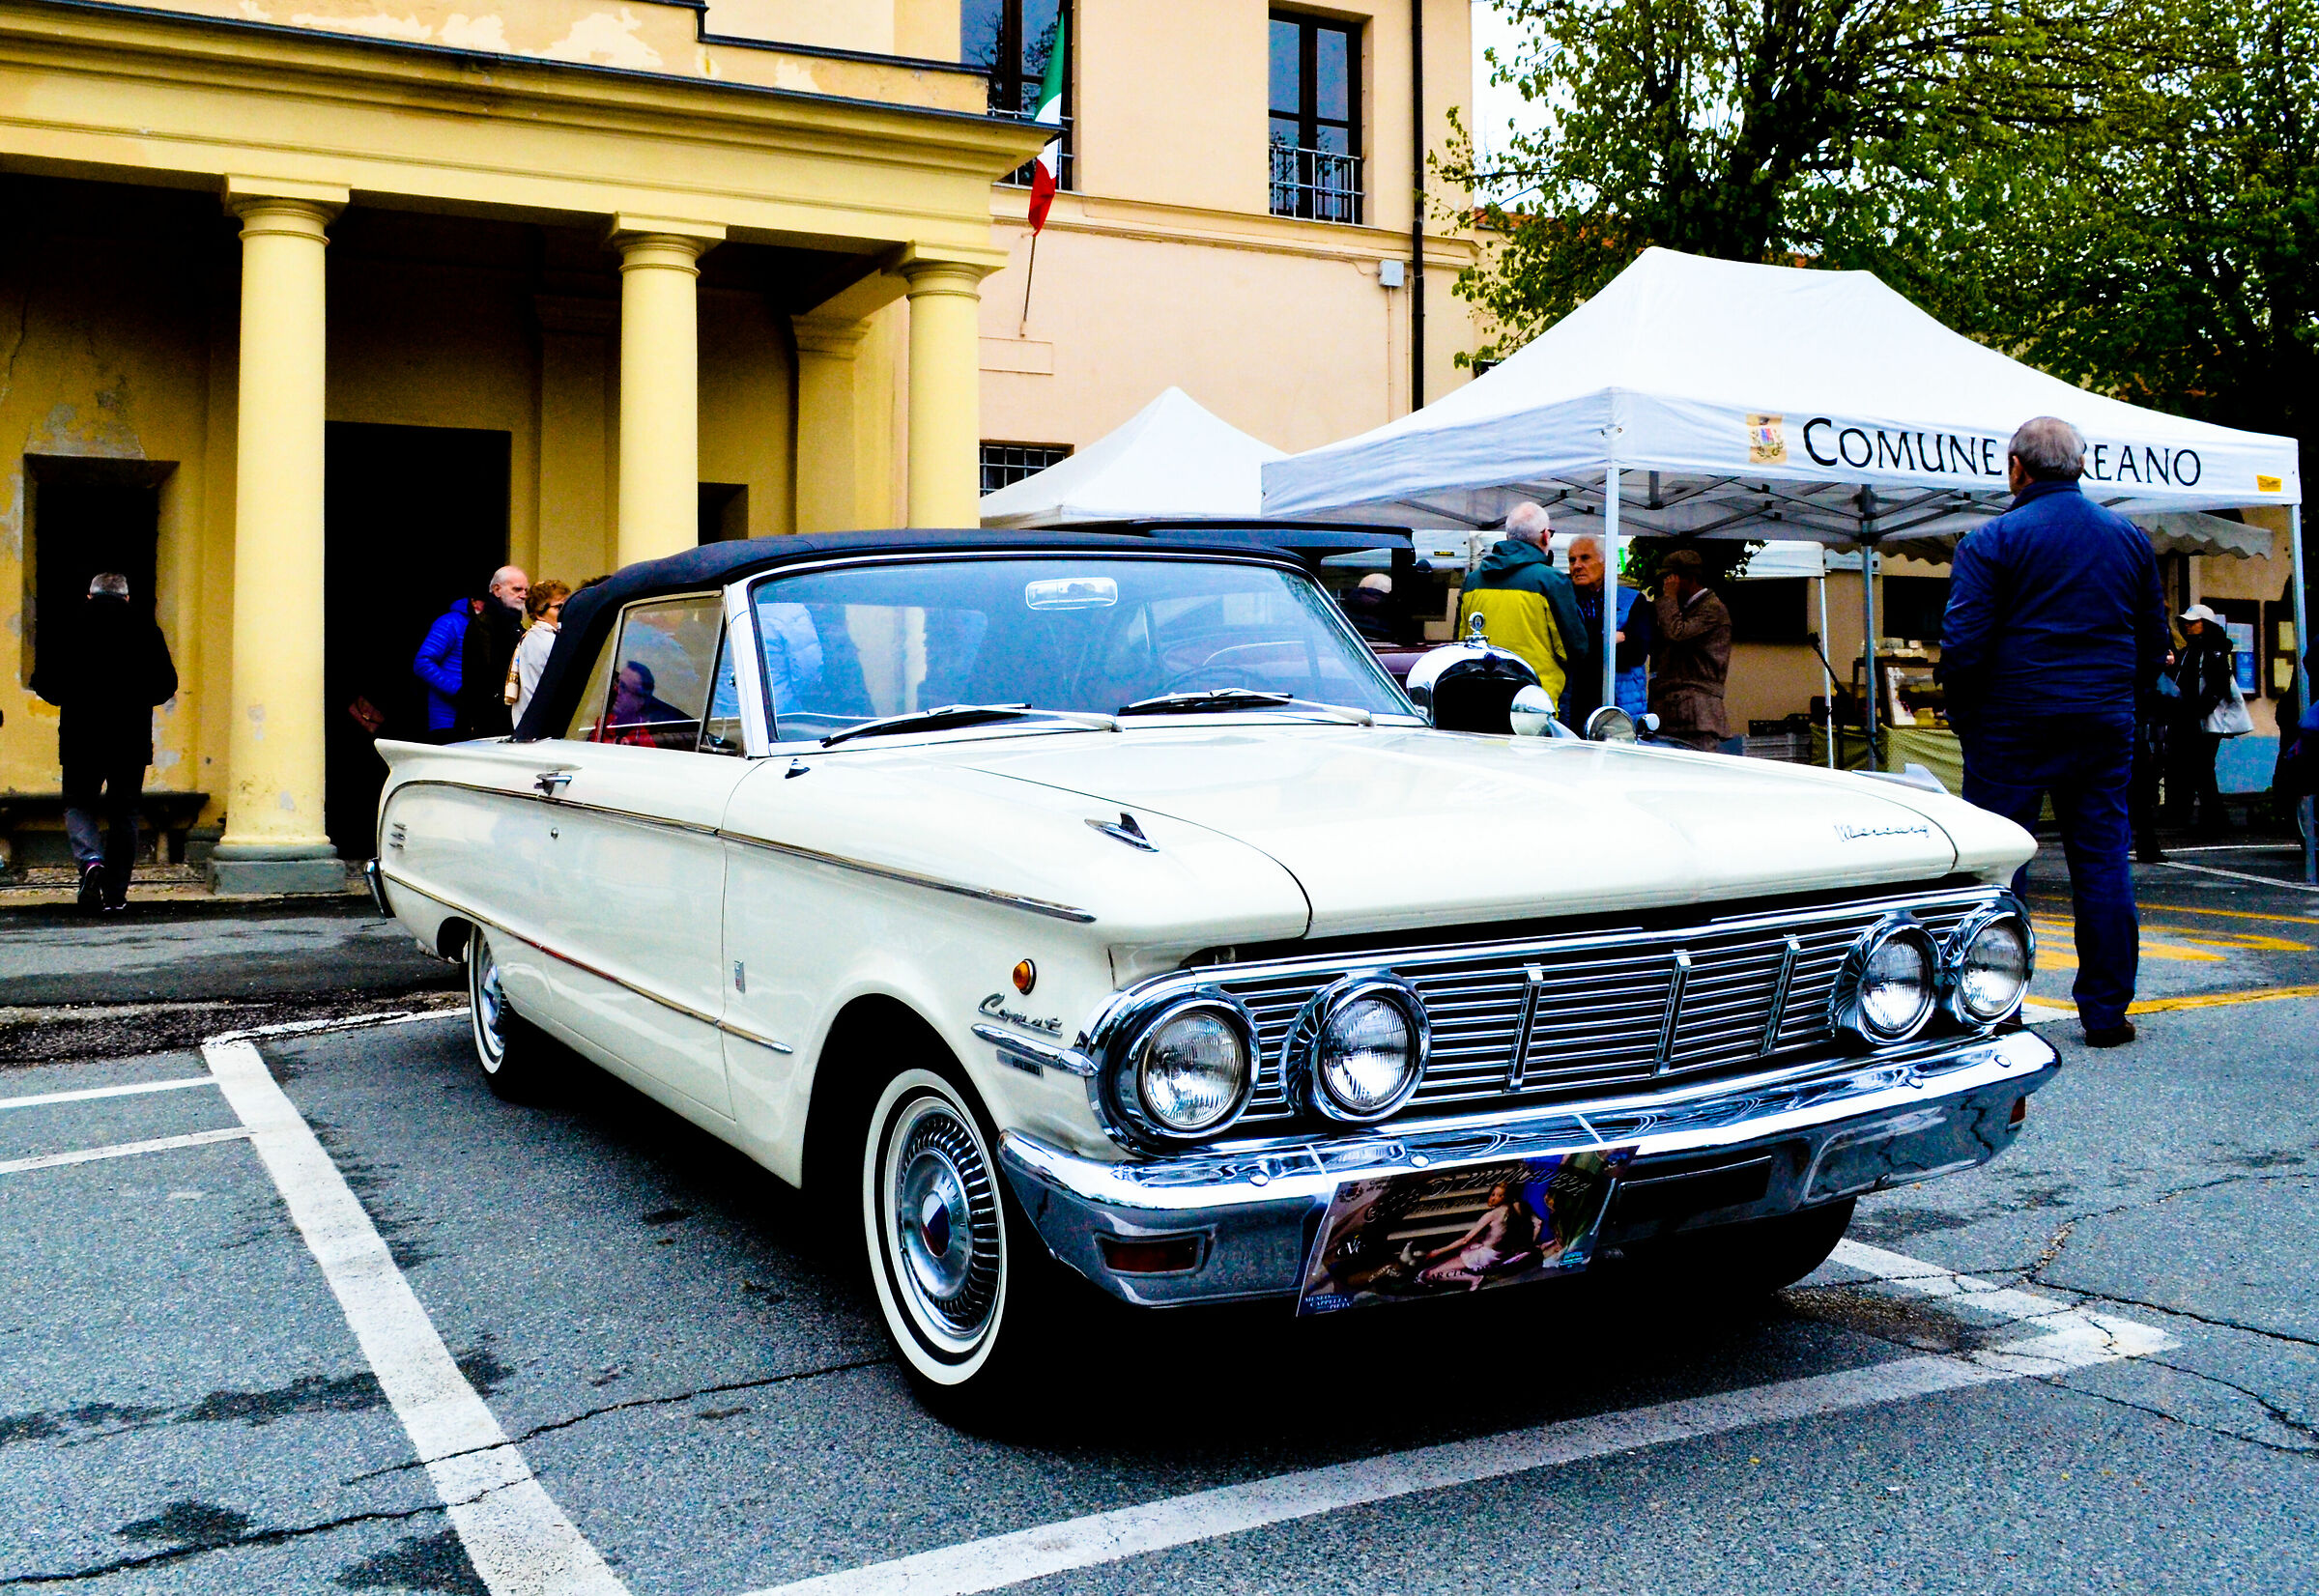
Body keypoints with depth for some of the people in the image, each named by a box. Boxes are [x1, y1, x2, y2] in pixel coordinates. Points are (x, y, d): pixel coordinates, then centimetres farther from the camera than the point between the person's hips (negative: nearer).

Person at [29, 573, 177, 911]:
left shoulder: (67, 627, -1)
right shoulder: (145, 629, -1)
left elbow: (43, 683, -1)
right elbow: (166, 685, 0)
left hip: (80, 736, -1)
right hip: (132, 738, 1)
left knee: (77, 804, 13)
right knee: (123, 813, 8)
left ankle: (91, 860, -14)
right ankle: (116, 894, 8)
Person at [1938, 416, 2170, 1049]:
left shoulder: (1992, 540, -7)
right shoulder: (2130, 539, 9)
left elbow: (1963, 646, -12)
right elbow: (2153, 641, 14)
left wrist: (1966, 722, 1)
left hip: (2014, 727, -4)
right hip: (2107, 729, 4)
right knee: (2103, 863, 8)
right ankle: (2106, 1012, 12)